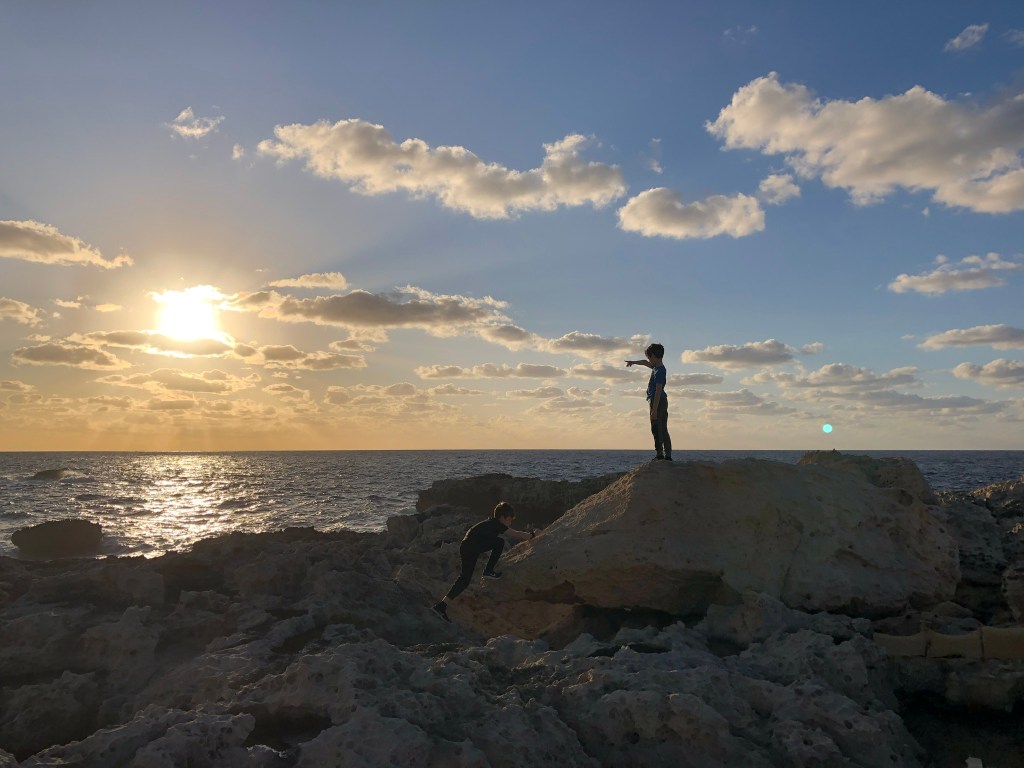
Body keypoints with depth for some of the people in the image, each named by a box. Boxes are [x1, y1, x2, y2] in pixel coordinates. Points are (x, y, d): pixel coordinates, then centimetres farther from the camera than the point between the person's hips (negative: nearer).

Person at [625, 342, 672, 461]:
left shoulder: (659, 371, -17)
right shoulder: (657, 367, 12)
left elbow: (658, 391, -22)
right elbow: (645, 363, 34)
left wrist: (654, 410, -25)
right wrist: (633, 362, 50)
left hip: (657, 402, -10)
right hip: (662, 401, 10)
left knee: (656, 429, -11)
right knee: (663, 430, 10)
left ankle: (659, 454, -14)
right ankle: (667, 455, 13)